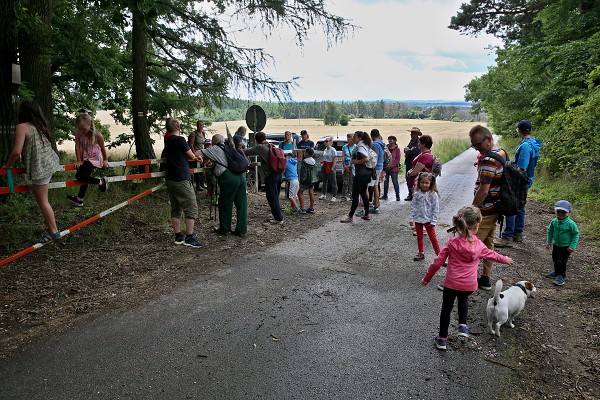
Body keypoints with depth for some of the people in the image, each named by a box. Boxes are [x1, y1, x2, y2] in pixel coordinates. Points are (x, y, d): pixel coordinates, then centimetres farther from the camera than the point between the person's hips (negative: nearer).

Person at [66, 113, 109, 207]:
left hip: (94, 159, -6)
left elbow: (102, 148, -6)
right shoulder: (78, 133, -10)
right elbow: (77, 147, -9)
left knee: (79, 176, -19)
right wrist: (79, 161, -11)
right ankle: (79, 199, 30)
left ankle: (101, 182, -8)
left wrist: (105, 160, 5)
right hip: (85, 159, 6)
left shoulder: (97, 135, -20)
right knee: (84, 176, 17)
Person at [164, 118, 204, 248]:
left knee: (175, 208, 12)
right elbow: (191, 155, -3)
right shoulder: (180, 140, -12)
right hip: (182, 180, -9)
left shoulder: (168, 141, 12)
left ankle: (178, 236, 17)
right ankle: (189, 237, -4)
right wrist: (195, 156, 19)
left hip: (170, 180, 9)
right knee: (191, 208, -3)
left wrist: (195, 158, 18)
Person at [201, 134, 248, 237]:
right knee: (241, 204, 7)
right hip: (241, 176, 7)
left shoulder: (215, 149, 5)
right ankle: (242, 230, 13)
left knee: (225, 205, 8)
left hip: (228, 178, -6)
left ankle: (224, 229, 19)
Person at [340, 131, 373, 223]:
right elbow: (370, 157, 18)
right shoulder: (365, 146, 14)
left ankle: (350, 216, -3)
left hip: (360, 174, -10)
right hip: (366, 173, 10)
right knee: (363, 193, 17)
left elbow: (366, 159, -27)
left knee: (355, 195, -6)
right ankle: (367, 214, 21)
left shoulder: (360, 147, -15)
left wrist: (356, 161, -16)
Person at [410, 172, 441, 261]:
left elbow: (436, 209, -11)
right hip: (418, 219, 4)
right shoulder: (417, 194, -3)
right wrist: (412, 218, -2)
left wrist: (433, 221, -13)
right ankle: (421, 253, 31)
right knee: (419, 237, 16)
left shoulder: (433, 194, -12)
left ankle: (439, 255, 11)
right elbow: (413, 206, 2)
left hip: (428, 220, -4)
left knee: (433, 237, 2)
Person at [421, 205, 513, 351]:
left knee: (446, 308, 15)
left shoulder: (452, 243, -11)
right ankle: (463, 325, 25)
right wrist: (505, 259, 37)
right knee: (463, 299, 34)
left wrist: (426, 278, 5)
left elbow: (438, 262, -8)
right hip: (469, 285, 2)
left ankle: (442, 339, 22)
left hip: (451, 283, -2)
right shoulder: (478, 245, -4)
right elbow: (492, 255, 16)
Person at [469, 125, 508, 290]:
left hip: (484, 211, -10)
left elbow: (483, 191, -24)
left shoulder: (488, 160, -23)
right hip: (495, 209, 10)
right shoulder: (502, 153, 9)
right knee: (488, 244, 17)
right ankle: (485, 279, 26)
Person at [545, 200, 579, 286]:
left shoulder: (571, 223, -21)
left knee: (561, 262, -5)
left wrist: (572, 246, -14)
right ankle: (556, 272, 42)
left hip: (566, 247, -5)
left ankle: (561, 276, 14)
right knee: (555, 260, 20)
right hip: (556, 245, 6)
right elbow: (550, 231, 9)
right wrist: (549, 241, 9)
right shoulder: (554, 222, -8)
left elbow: (576, 234, -11)